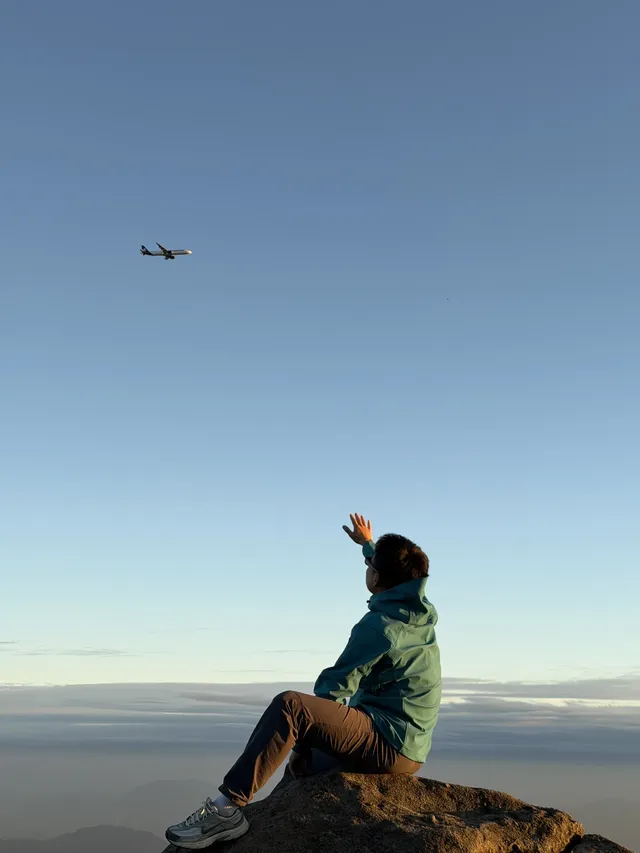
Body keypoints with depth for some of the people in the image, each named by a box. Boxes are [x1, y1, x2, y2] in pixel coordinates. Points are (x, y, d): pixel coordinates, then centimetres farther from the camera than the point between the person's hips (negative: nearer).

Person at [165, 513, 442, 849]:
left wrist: (299, 744, 4)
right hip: (407, 750, 10)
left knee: (290, 706, -26)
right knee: (304, 759, 26)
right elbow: (397, 572, 33)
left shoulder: (378, 625, -17)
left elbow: (333, 690, -12)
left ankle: (227, 808, -30)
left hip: (387, 744, -10)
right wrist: (368, 543, 48)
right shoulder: (420, 611, 9)